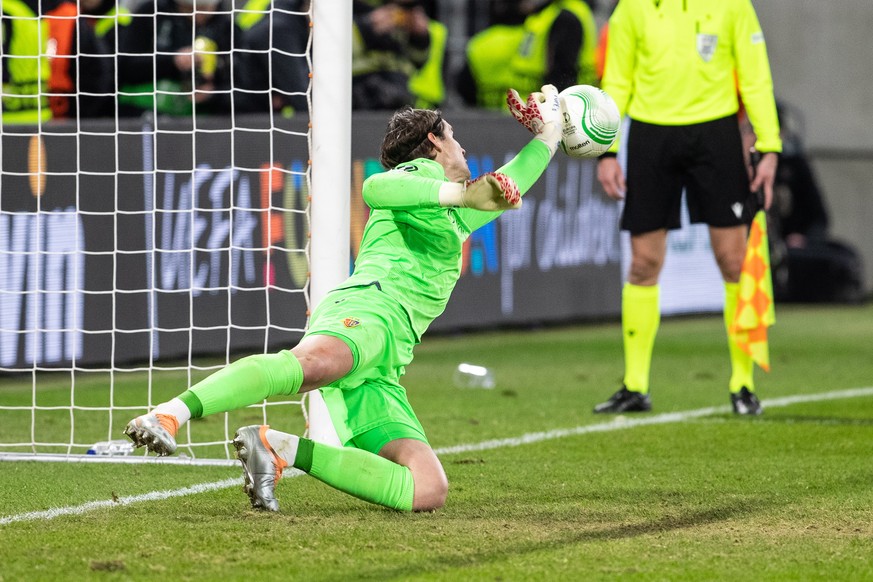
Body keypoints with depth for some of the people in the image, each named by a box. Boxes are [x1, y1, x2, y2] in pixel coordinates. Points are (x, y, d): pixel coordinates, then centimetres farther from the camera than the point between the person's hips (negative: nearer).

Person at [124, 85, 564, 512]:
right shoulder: (418, 172, 15)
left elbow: (499, 192, 63)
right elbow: (376, 188, -10)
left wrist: (547, 137, 60)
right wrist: (460, 193, -17)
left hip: (380, 374, 8)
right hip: (370, 305, -8)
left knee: (428, 493, -12)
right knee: (310, 364, -44)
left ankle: (281, 449, -17)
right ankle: (168, 415, -60)